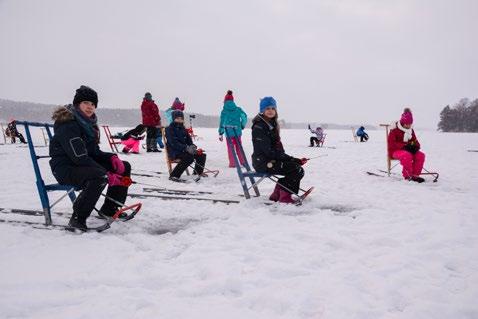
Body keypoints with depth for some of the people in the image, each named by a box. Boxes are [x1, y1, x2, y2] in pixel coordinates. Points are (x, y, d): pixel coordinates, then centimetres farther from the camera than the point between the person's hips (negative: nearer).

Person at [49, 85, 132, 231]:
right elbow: (79, 157, -26)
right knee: (100, 176, -37)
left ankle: (109, 209, 12)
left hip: (85, 165, 9)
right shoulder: (68, 123, -18)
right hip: (65, 168, -9)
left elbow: (94, 151, 15)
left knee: (124, 167, 3)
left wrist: (112, 158, -6)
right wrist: (108, 175, -28)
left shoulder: (89, 122, 9)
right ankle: (77, 219, -25)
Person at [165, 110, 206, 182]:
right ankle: (174, 176, -31)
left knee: (201, 155, -2)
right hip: (174, 151, -8)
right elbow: (173, 143, -20)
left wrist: (192, 146, -7)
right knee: (189, 157, -34)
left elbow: (188, 140, 18)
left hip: (184, 150, 8)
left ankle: (197, 172, 21)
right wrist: (186, 148, -30)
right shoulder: (169, 129, -8)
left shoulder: (183, 129, 17)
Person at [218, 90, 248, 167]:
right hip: (237, 132, 2)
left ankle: (232, 163, 6)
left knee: (230, 148, 7)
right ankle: (243, 162, 14)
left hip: (228, 132, -2)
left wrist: (220, 134, -1)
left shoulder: (224, 111, -5)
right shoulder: (238, 109, 0)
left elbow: (222, 122, -5)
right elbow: (244, 117, 0)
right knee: (239, 147, 14)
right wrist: (242, 126, 15)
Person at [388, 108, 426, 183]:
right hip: (395, 151, -6)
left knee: (421, 155, -19)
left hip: (408, 150, 6)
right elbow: (392, 144, -16)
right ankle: (407, 175, -25)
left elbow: (415, 141, 16)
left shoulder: (411, 131, 12)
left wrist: (416, 146, -12)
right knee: (407, 155, -38)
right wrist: (405, 146, -26)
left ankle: (415, 175, -14)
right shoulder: (394, 131, -9)